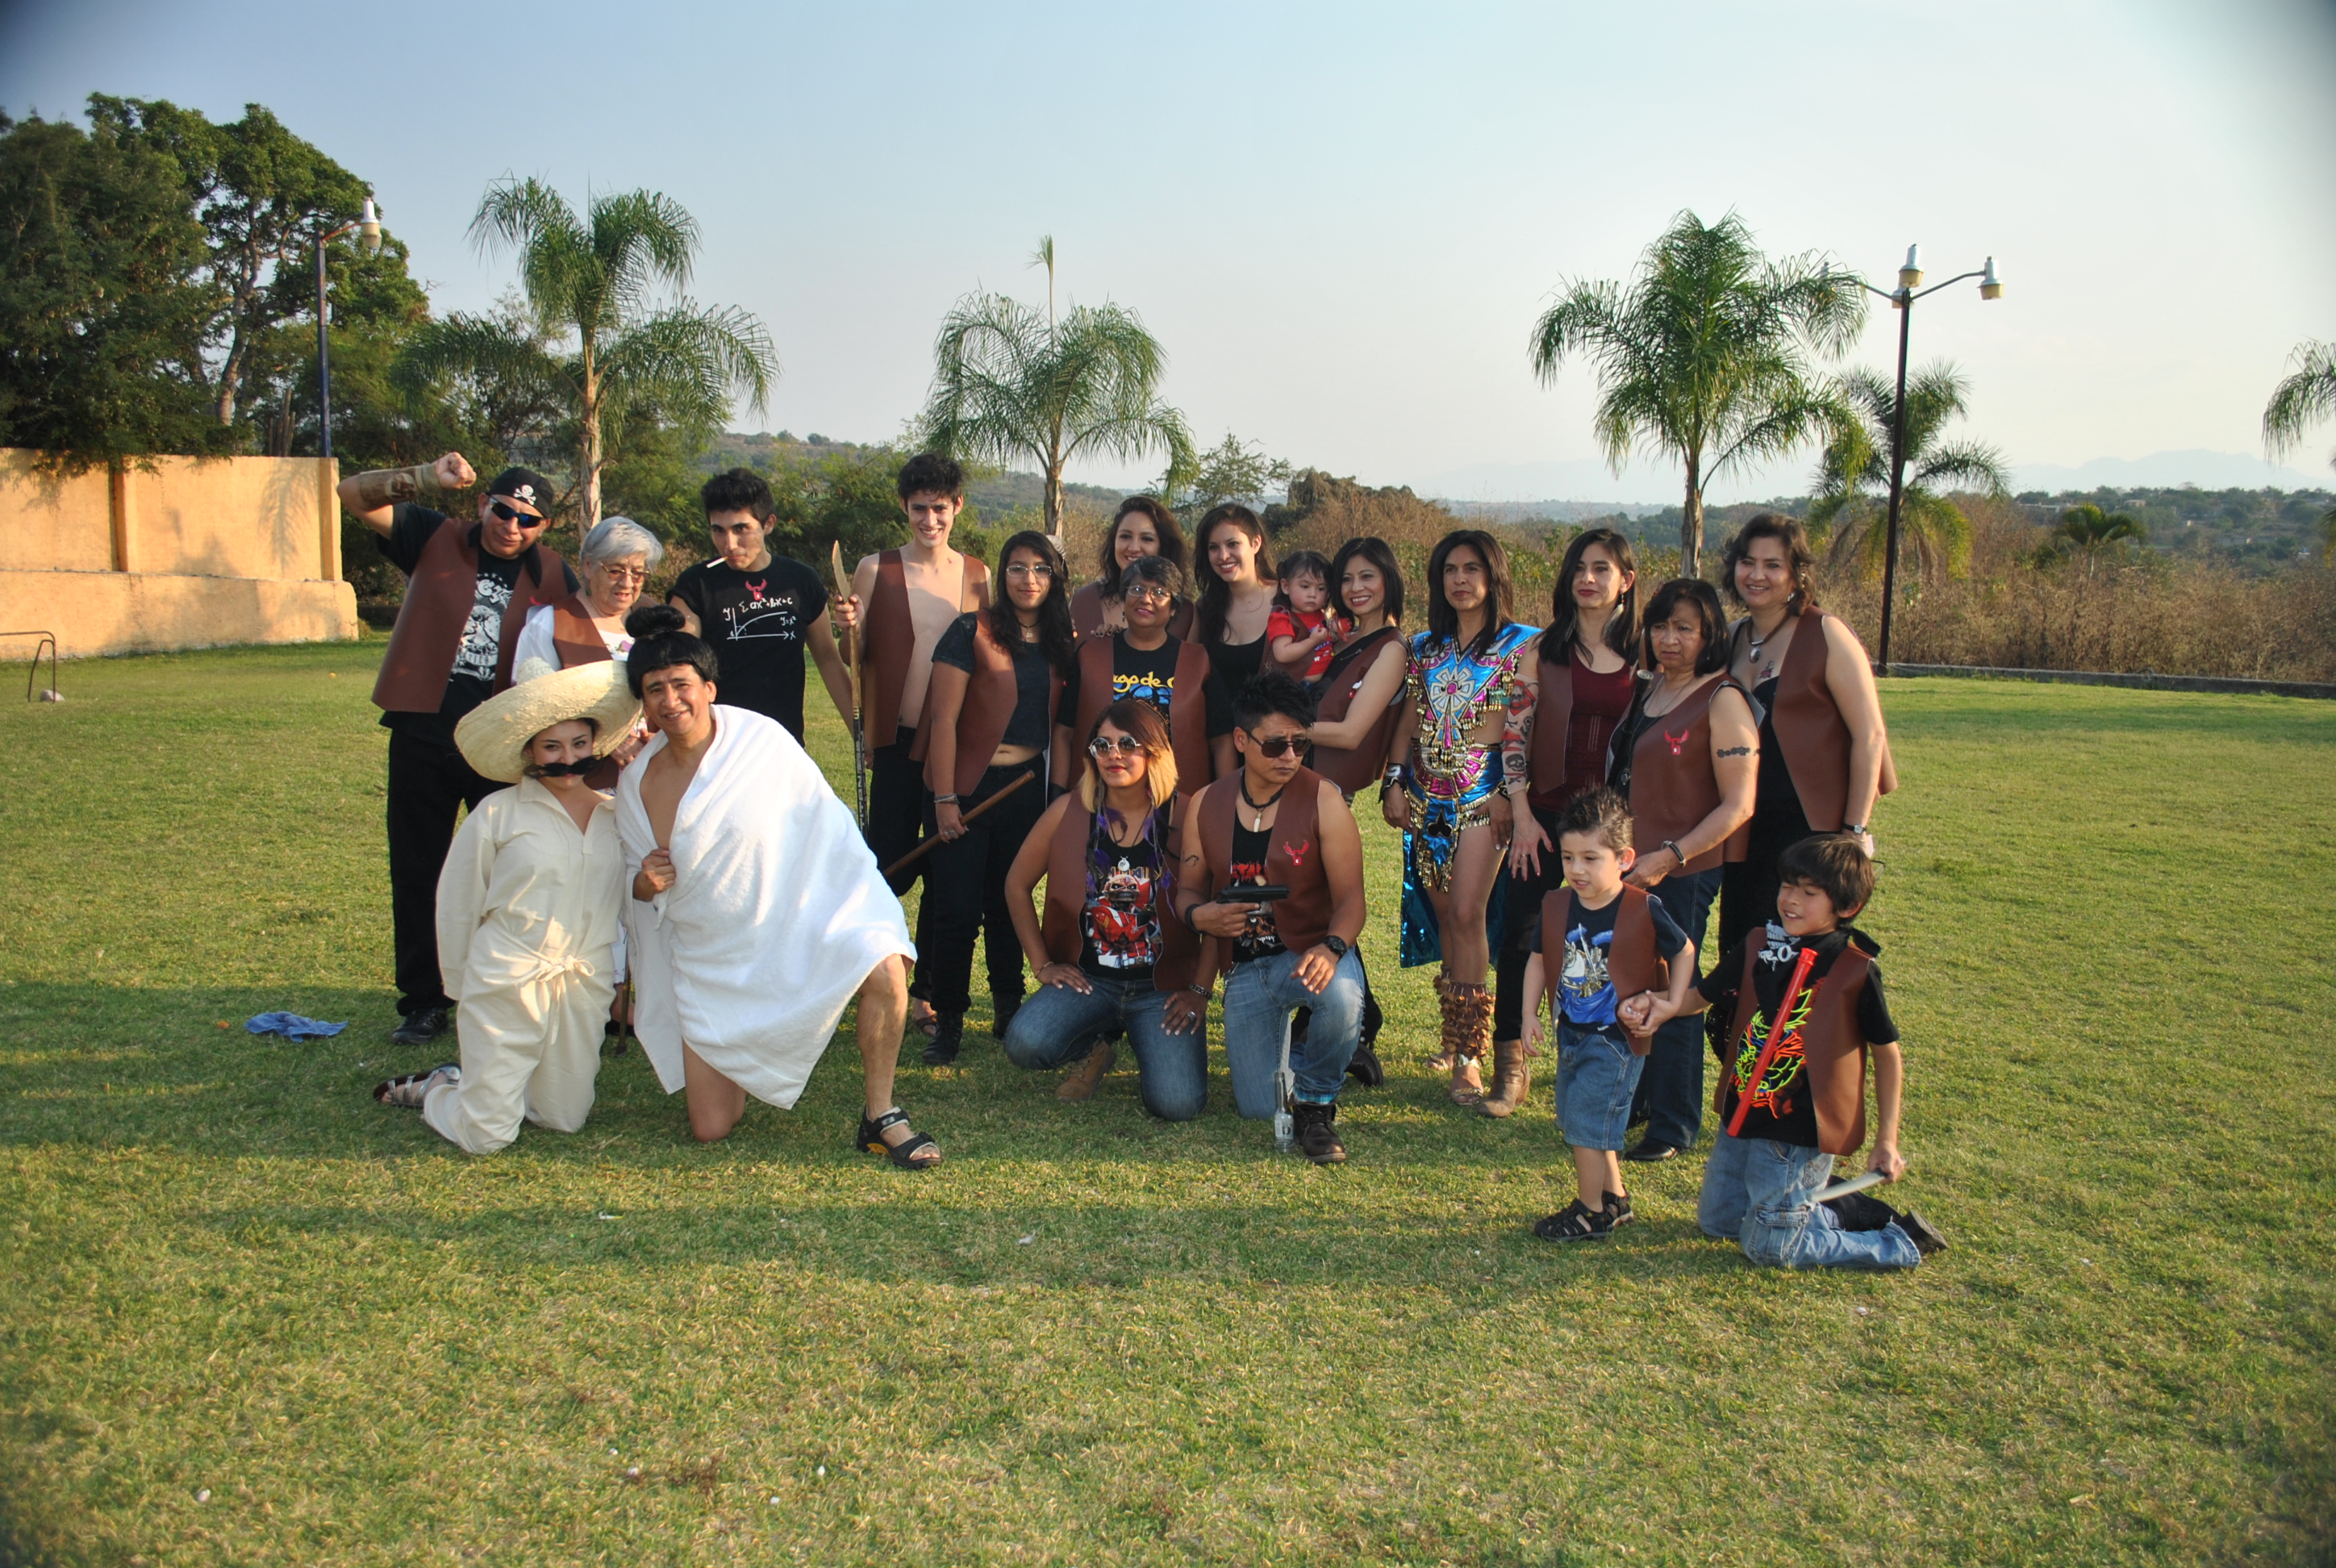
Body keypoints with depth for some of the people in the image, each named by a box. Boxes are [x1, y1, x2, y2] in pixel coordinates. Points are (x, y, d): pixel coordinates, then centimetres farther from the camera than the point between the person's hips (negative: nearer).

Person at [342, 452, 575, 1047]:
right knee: (418, 872, 7)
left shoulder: (553, 577, 3)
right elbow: (355, 493, -6)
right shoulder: (437, 541, 1)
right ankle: (425, 1002, 20)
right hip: (423, 735, 0)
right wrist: (426, 479, -23)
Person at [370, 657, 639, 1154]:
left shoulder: (615, 814, 1)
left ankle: (473, 1081, 37)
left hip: (585, 990, 4)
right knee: (485, 1137, 0)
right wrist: (463, 992, 5)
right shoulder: (498, 814, -8)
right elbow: (456, 907, 0)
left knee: (565, 1120, 12)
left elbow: (629, 900, 10)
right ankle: (434, 1090, 32)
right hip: (506, 985, -4)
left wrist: (617, 976, 5)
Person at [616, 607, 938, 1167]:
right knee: (710, 1130, 2)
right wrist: (644, 883, -10)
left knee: (883, 964, -35)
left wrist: (868, 910, -13)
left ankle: (880, 1117, -14)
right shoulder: (636, 782, 0)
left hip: (799, 928, -3)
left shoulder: (762, 740, -11)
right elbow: (636, 882, 14)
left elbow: (830, 830, -7)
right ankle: (729, 1064, 38)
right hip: (711, 964, 3)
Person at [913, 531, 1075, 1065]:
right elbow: (943, 718, -10)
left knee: (1011, 903, 12)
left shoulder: (1058, 643, 8)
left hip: (1028, 786, 4)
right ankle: (949, 1020, 10)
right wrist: (944, 799, -13)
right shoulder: (972, 631, -7)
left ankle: (1008, 1007, 25)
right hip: (968, 785, -4)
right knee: (957, 907, -3)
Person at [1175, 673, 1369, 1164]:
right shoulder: (1205, 806, 1)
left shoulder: (1323, 800, -9)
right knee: (1259, 1109, -6)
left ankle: (1316, 1102, -8)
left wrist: (1331, 949, -33)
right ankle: (1294, 1059, 32)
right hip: (1247, 968, 3)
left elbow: (1349, 898, -12)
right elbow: (1188, 890, 10)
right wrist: (1200, 915, -15)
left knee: (1343, 996, -40)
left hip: (1312, 952, -2)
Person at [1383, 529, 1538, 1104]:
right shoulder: (1425, 646, 13)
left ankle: (1468, 1053, -9)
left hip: (1483, 793, -5)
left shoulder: (1520, 644, 0)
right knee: (1441, 912, 8)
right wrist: (1395, 781, 6)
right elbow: (1409, 720, 14)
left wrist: (1510, 792, -14)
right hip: (1427, 794, 5)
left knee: (1466, 913, -13)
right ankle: (1457, 1032, 20)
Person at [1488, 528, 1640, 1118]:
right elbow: (1516, 733, 2)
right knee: (1521, 932, -3)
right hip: (1547, 813, 0)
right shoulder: (1544, 649, 4)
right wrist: (1522, 815, -5)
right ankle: (1512, 1062, 8)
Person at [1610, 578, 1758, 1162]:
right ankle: (1631, 1103, 29)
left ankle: (1674, 1126, 15)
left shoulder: (1722, 700, -11)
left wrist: (1670, 856, -20)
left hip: (1684, 873, -7)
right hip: (1633, 864, 7)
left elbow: (1738, 805, -15)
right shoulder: (1648, 691, 11)